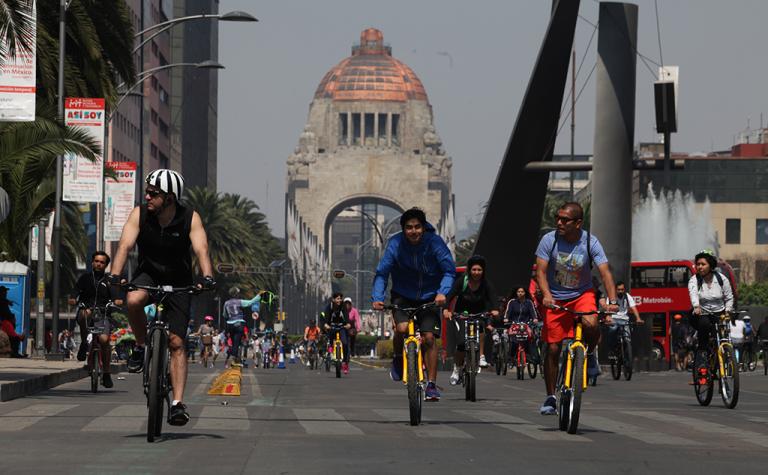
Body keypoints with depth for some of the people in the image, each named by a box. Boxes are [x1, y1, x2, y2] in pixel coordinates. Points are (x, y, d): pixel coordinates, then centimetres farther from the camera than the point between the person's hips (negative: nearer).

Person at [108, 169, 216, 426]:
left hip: (179, 282, -1)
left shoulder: (190, 218, -18)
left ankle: (177, 403, -9)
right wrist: (115, 275, -42)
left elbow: (201, 249, -29)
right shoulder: (139, 214, -15)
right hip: (148, 275, 1)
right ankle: (141, 346, -8)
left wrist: (207, 277, -49)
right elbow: (125, 245, -26)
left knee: (177, 343, -9)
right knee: (134, 301, -35)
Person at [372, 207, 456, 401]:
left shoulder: (434, 242, -18)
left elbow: (449, 271, -17)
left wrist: (442, 292, -34)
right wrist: (377, 297, -31)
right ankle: (398, 358, 6)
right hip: (403, 296, 0)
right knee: (402, 328, -25)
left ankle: (431, 385, -2)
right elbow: (382, 273, -16)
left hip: (428, 297, 0)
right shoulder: (395, 244, -17)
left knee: (429, 338, -11)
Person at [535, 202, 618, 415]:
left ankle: (590, 354, 2)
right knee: (553, 348, -3)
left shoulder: (590, 242, -15)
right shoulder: (549, 240, -14)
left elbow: (605, 272, -21)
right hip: (556, 298, 1)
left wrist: (612, 301, -36)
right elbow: (540, 271, -17)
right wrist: (546, 295, -36)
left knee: (591, 325, -32)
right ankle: (550, 397, 10)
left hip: (582, 294, -1)